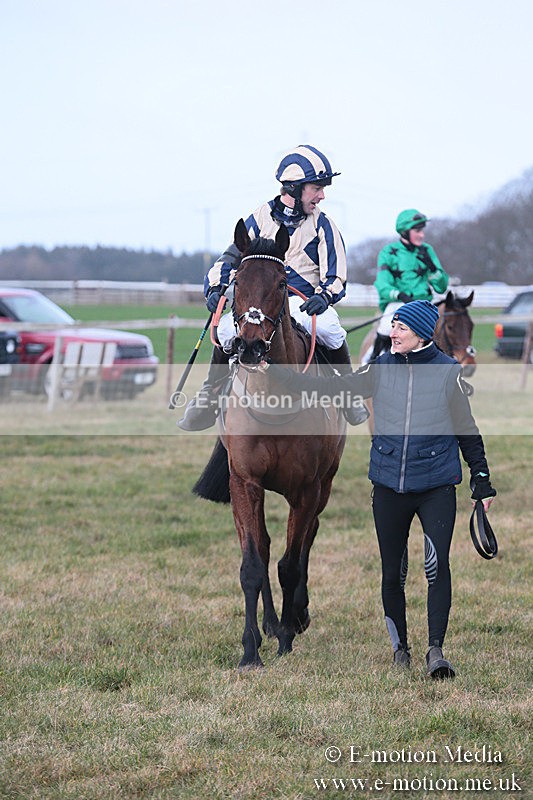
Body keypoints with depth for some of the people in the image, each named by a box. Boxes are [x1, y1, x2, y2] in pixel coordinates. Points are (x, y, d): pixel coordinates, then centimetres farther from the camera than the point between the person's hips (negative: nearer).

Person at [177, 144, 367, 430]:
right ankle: (209, 397, -6)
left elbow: (336, 274, 1)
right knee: (226, 330, -27)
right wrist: (215, 287, -6)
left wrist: (324, 296, -21)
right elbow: (232, 258, 13)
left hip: (304, 301, -1)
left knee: (329, 329, -34)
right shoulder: (260, 218, 7)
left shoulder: (321, 224, 3)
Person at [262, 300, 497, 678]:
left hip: (436, 487, -3)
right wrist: (275, 372, 2)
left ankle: (436, 649, -11)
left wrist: (482, 482, 6)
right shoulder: (381, 368, 4)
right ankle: (400, 647, 23)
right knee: (392, 571, 8)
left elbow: (467, 429, 5)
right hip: (389, 486, 3)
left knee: (438, 565, -17)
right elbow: (333, 389, 7)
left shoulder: (448, 371, -3)